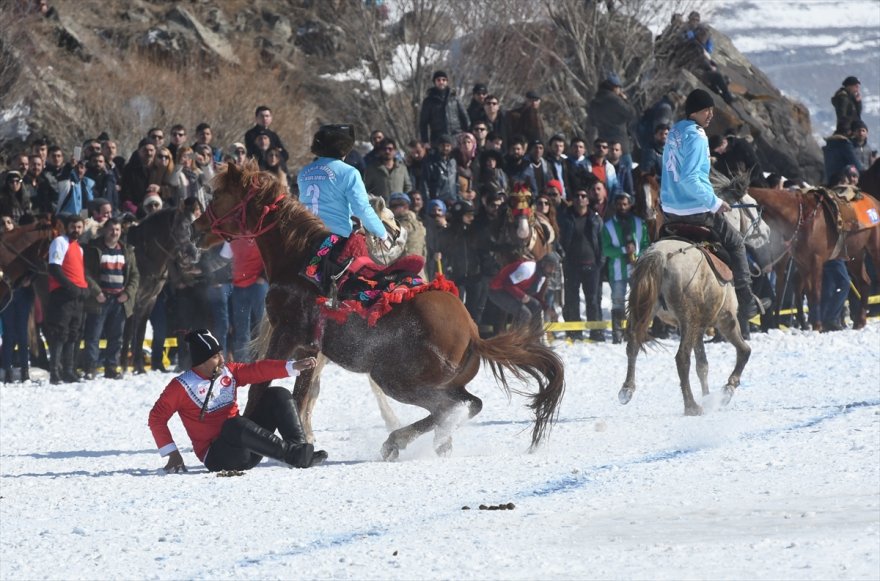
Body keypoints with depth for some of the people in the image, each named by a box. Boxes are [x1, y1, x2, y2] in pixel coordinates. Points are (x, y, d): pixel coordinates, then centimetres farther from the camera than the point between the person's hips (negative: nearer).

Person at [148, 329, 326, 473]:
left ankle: (299, 447, -21)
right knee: (236, 424, -39)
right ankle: (294, 455, -41)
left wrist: (294, 367, -11)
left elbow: (258, 370, 3)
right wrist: (172, 454, -11)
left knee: (277, 395, -3)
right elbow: (157, 418, -5)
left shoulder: (228, 372, 10)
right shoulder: (182, 386, -6)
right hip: (217, 458, -7)